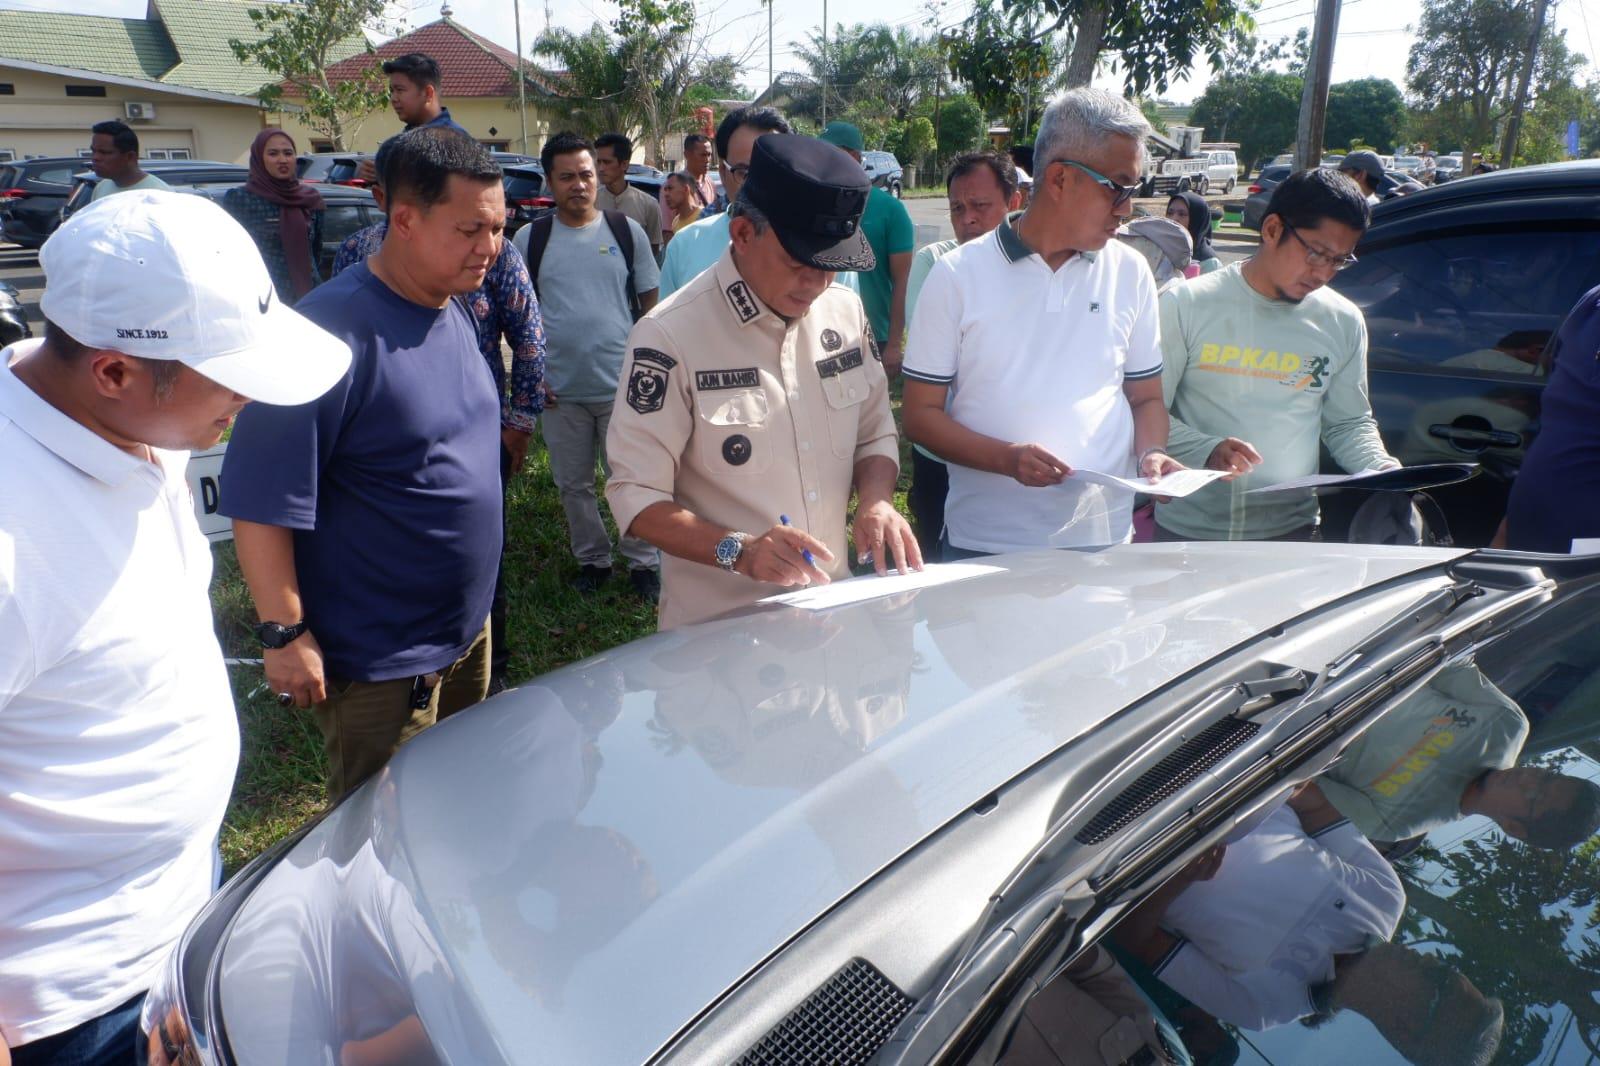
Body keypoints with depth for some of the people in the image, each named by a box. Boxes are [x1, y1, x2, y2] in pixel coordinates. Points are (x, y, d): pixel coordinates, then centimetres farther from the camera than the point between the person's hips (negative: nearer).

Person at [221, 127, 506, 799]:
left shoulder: (456, 311, 4)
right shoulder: (337, 332, -24)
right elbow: (260, 503, -23)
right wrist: (284, 635, -20)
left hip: (469, 630, 8)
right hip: (379, 666, -8)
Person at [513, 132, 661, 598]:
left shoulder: (626, 230, 2)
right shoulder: (530, 237, 2)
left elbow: (651, 302, 7)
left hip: (621, 385, -1)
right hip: (560, 390, 2)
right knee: (573, 484, 11)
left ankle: (643, 563, 17)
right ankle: (593, 560, 28)